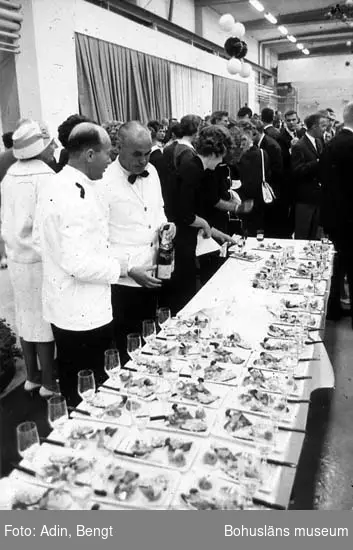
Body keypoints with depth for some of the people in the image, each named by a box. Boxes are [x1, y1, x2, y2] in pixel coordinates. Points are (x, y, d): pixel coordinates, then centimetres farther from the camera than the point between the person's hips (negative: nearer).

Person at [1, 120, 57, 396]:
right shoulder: (45, 178, -18)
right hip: (40, 259, -7)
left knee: (26, 317, 16)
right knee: (44, 319, 5)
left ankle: (32, 376, 31)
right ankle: (49, 382, 18)